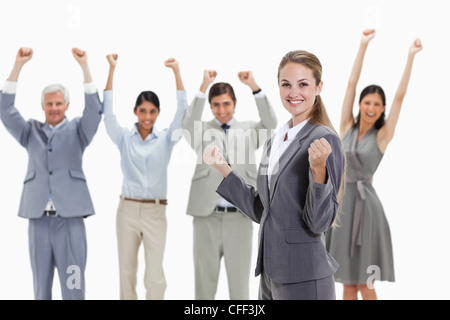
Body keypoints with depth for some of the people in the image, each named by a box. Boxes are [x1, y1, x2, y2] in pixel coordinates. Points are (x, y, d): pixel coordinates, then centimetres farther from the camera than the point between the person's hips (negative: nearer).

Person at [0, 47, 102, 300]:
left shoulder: (77, 130, 8)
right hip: (38, 219, 2)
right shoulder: (31, 131, 12)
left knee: (73, 287, -1)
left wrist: (85, 67, -19)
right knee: (41, 287, 9)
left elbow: (94, 109, -9)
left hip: (70, 219, -2)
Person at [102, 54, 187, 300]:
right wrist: (112, 69, -8)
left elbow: (181, 111, -6)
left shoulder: (166, 139, 3)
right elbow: (108, 112, -4)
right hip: (128, 208, 1)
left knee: (155, 274, -5)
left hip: (155, 211, -1)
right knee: (126, 270, 9)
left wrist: (176, 72, -10)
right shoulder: (124, 138, 4)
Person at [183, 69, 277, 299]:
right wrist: (204, 87, -26)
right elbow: (189, 123, -16)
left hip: (239, 218, 1)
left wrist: (254, 86, -19)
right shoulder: (202, 130, 5)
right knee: (205, 279, 9)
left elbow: (270, 123, -9)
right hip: (207, 217, 0)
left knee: (239, 280, 7)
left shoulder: (249, 130, 9)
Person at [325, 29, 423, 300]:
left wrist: (411, 57, -7)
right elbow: (351, 84, 4)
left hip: (364, 203, -3)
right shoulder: (347, 127, 6)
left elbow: (400, 96, -5)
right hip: (341, 200, 3)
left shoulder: (382, 136, 0)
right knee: (348, 282, 8)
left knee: (364, 282, 1)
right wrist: (363, 45, 1)